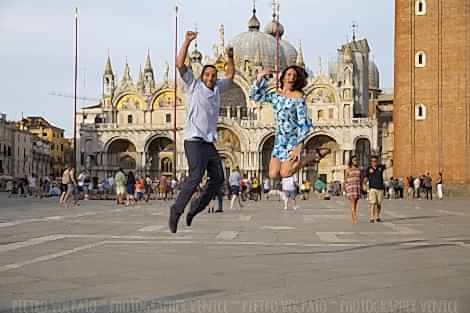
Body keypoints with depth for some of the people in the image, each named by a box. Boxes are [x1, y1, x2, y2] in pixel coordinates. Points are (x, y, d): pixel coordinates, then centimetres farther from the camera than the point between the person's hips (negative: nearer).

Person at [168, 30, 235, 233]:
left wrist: (230, 57, 20)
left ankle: (196, 207, 18)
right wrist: (187, 41, -12)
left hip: (210, 142, 7)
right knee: (196, 176, -18)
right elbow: (180, 64, -8)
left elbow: (230, 76, 33)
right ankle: (176, 211, -10)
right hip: (194, 140, -7)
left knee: (218, 178, 6)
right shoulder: (194, 86, 2)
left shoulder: (217, 89, 17)